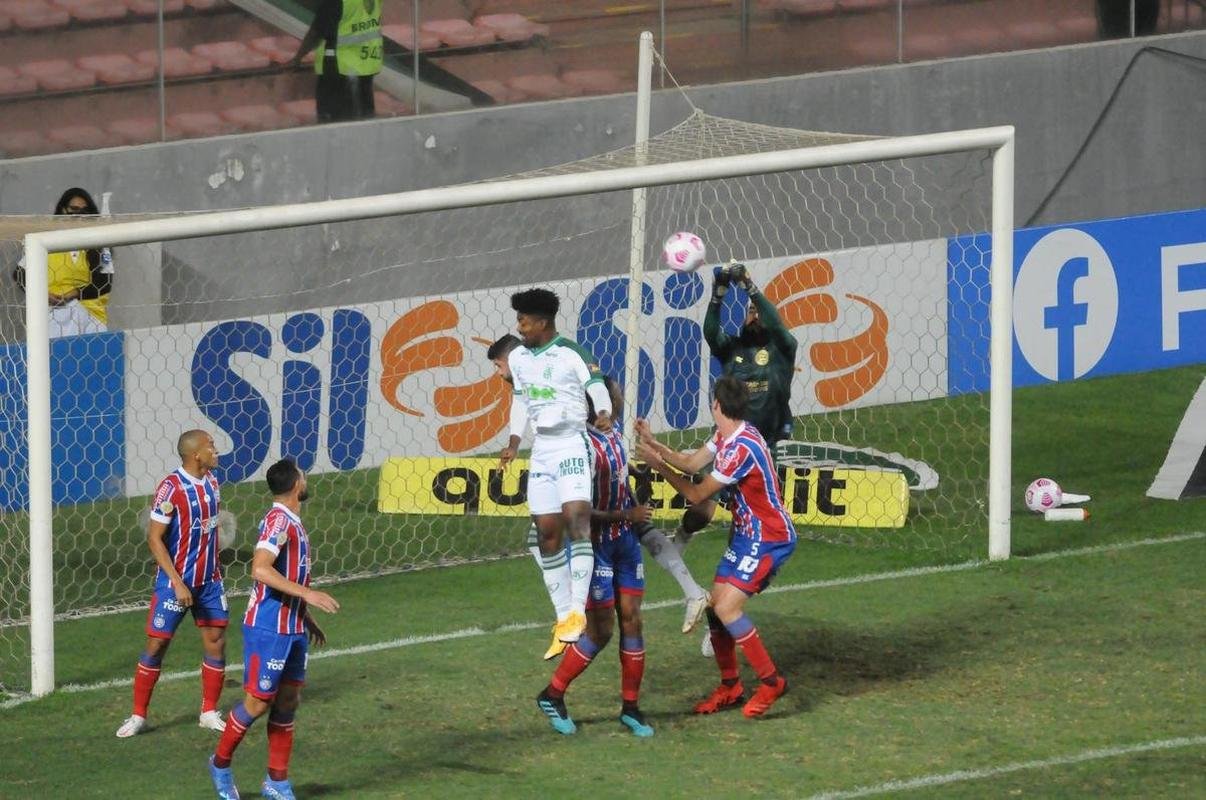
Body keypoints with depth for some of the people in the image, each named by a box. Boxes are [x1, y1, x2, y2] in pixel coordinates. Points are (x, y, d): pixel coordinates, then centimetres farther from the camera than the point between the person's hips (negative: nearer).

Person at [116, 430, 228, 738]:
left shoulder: (211, 481, 3)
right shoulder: (171, 488, -19)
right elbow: (154, 538, -18)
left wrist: (215, 566, 16)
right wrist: (177, 583, -21)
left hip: (209, 581, 6)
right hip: (176, 581, -6)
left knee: (216, 642, 6)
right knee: (156, 645, -1)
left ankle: (209, 713, 19)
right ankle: (138, 716, 9)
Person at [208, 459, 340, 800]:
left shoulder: (293, 522, 13)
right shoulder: (278, 520, -18)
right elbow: (260, 570, -30)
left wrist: (306, 617, 24)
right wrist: (307, 594, -33)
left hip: (293, 629, 9)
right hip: (268, 628, -9)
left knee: (288, 701, 10)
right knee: (258, 702, -2)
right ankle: (221, 763, 17)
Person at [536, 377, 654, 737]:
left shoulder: (614, 436, 3)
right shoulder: (586, 446, -24)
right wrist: (625, 515, -23)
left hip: (624, 539, 8)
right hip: (596, 544, -8)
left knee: (631, 619, 6)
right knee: (600, 630, -1)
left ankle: (631, 707, 14)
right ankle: (552, 695, 17)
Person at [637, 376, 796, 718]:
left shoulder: (742, 448, -26)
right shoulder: (725, 436, 3)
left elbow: (696, 494, -19)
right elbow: (692, 462, 13)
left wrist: (659, 464, -13)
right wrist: (654, 444, 8)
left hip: (768, 540, -10)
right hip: (747, 535, 10)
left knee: (727, 609, -17)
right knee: (716, 604, 8)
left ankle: (771, 681, -7)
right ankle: (730, 687, 19)